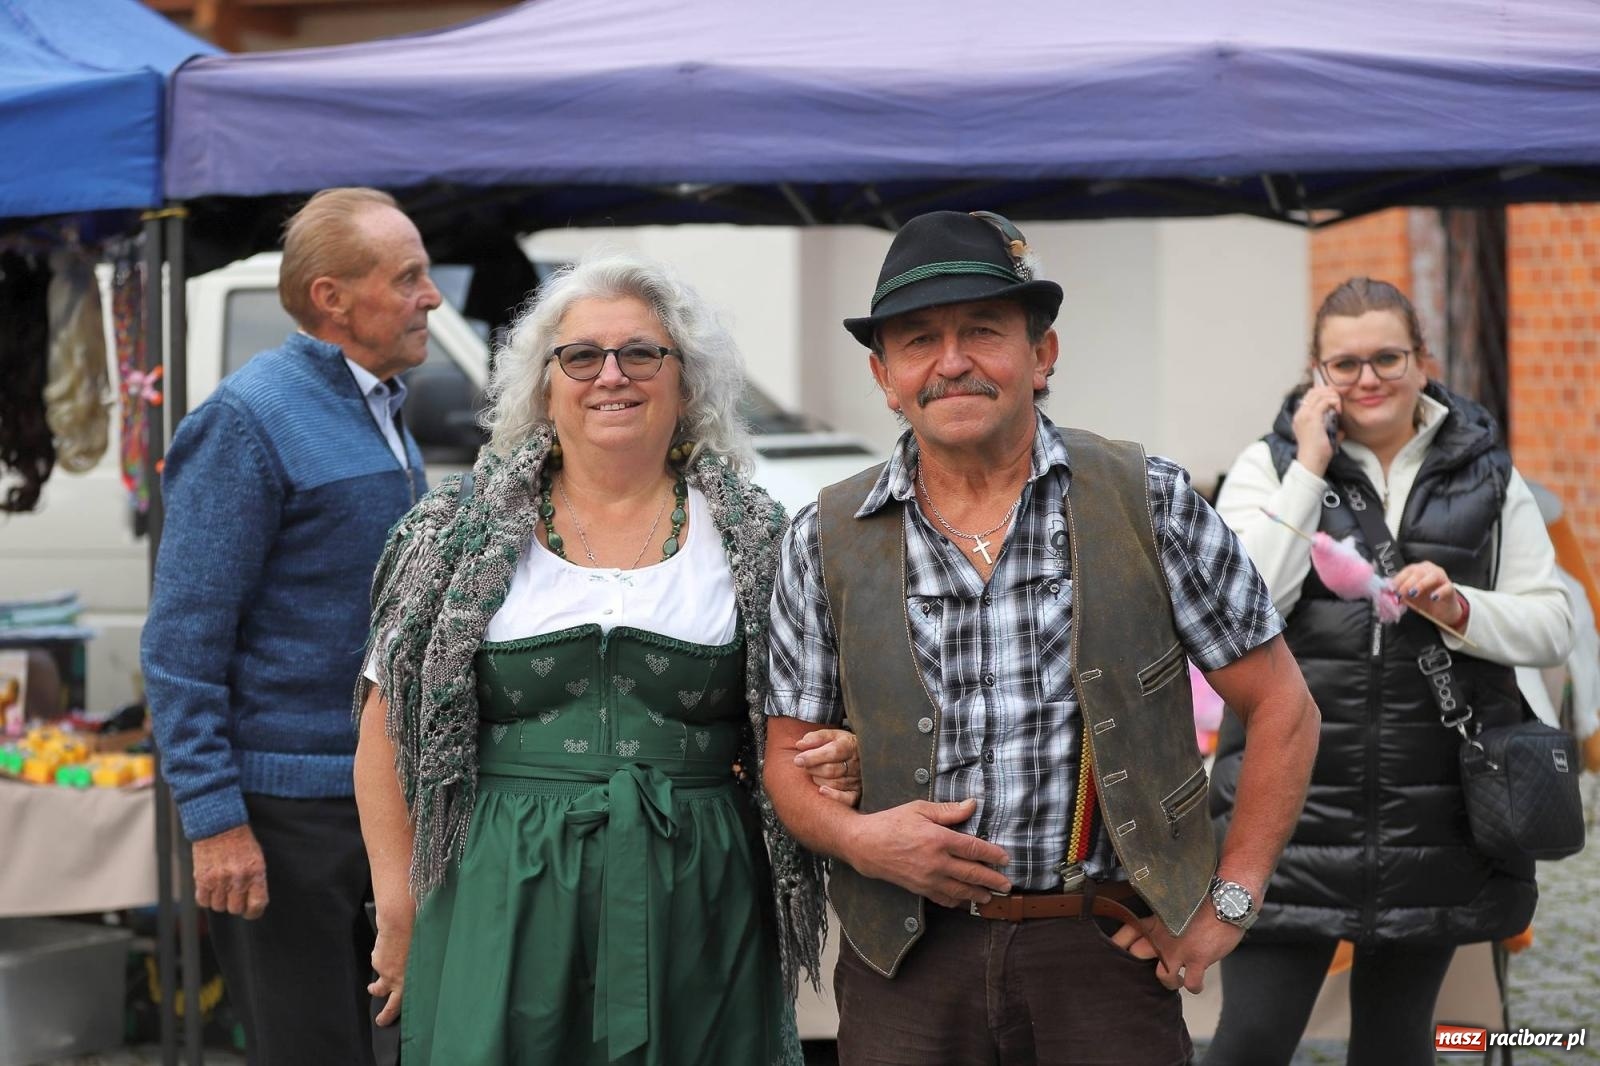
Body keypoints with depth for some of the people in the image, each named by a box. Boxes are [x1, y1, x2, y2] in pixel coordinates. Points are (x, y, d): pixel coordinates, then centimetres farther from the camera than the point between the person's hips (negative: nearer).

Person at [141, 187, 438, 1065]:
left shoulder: (384, 415, 13)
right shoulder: (248, 422, -13)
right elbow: (181, 643, -16)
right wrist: (214, 821, -20)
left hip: (380, 796, 8)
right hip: (288, 812, -8)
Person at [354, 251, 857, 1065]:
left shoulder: (754, 540, 7)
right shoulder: (460, 536, 5)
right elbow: (389, 731, 6)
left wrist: (831, 760, -9)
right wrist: (398, 907, 0)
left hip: (696, 914, 1)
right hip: (503, 901, 0)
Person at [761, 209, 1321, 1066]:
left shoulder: (1148, 505, 0)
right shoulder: (826, 543, 4)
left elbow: (1281, 708, 4)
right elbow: (789, 755, 10)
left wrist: (1230, 902, -2)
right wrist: (855, 837, -10)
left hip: (1105, 955, -1)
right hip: (908, 959, 1)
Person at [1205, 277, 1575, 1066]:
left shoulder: (1484, 475, 8)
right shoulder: (1271, 466, 3)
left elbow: (1553, 629, 6)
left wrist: (1459, 608, -14)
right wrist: (1308, 469, -12)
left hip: (1436, 818, 2)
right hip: (1293, 804, -2)